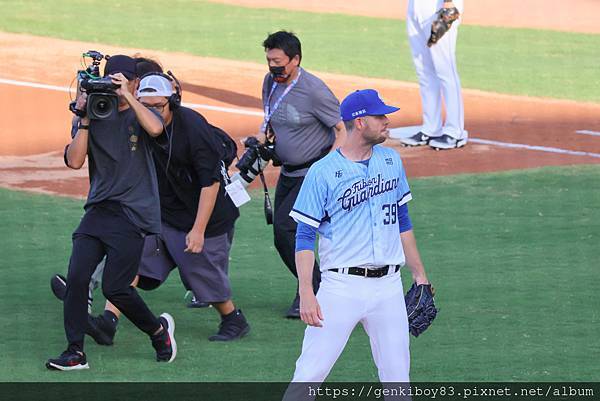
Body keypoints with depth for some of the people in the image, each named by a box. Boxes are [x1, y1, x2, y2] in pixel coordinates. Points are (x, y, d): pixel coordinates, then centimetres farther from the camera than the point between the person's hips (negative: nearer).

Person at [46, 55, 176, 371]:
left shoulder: (140, 113, 4)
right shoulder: (93, 118, 11)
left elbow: (154, 128, -21)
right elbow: (74, 161, -1)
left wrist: (127, 96, -19)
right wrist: (85, 120, -8)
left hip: (134, 212, -4)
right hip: (99, 210, 4)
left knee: (114, 286, -10)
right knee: (76, 276, -11)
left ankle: (158, 329, 15)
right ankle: (75, 352, -5)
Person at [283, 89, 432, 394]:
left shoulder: (391, 161, 10)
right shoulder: (323, 172, -8)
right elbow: (304, 237, -7)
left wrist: (418, 274, 18)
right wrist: (306, 292, -17)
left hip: (388, 287, 5)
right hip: (342, 286, -5)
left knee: (397, 377, 6)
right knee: (310, 373, -7)